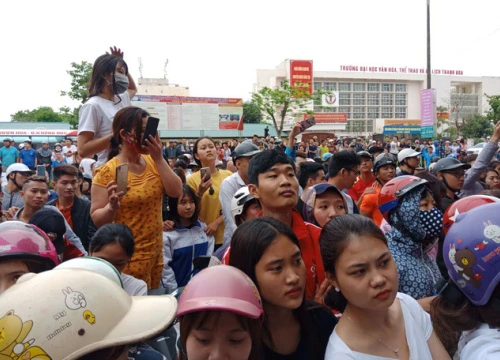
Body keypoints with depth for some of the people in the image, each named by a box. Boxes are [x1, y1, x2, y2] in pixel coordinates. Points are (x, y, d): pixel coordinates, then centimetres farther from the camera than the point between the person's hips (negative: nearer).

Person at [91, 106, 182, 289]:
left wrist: (159, 158, -13)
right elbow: (97, 220, -13)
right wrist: (113, 206, -33)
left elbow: (176, 192, -8)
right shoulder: (108, 172, -15)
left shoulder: (152, 162, 2)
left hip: (155, 251, 6)